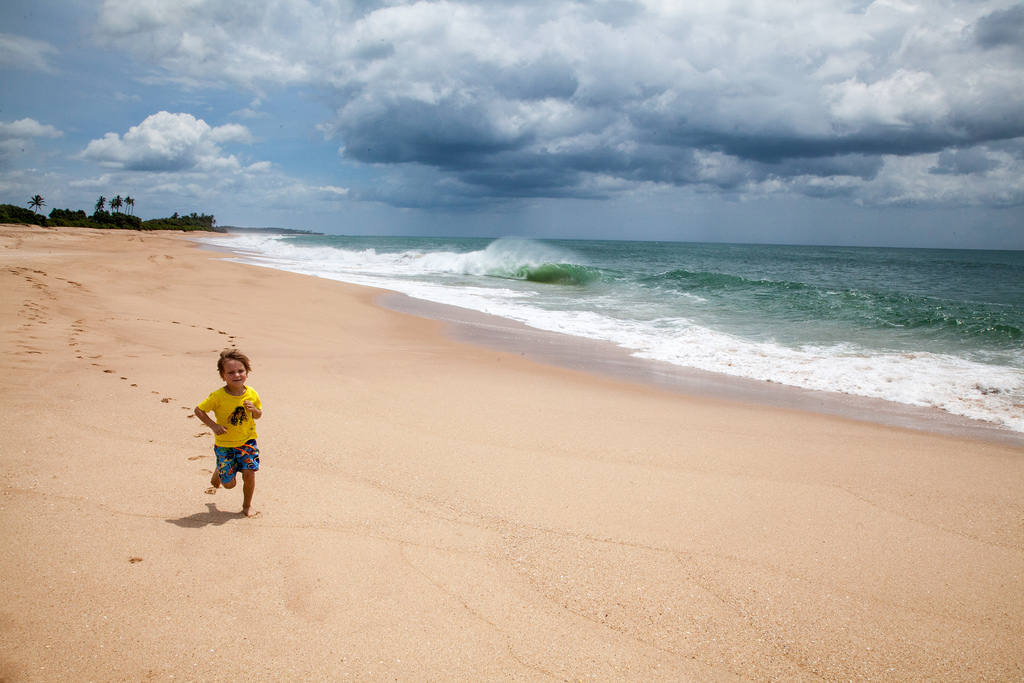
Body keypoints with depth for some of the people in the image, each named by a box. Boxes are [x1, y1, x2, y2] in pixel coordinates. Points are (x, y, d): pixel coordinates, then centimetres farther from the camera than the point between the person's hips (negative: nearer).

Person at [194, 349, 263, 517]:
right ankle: (217, 475, 42)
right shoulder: (218, 396, -18)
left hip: (247, 441, 2)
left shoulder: (252, 394, -8)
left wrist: (254, 409, -17)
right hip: (224, 444, -2)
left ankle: (247, 505, 17)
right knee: (229, 483, 3)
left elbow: (259, 415, 6)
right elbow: (198, 410, -7)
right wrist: (213, 425, -19)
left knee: (249, 473, -10)